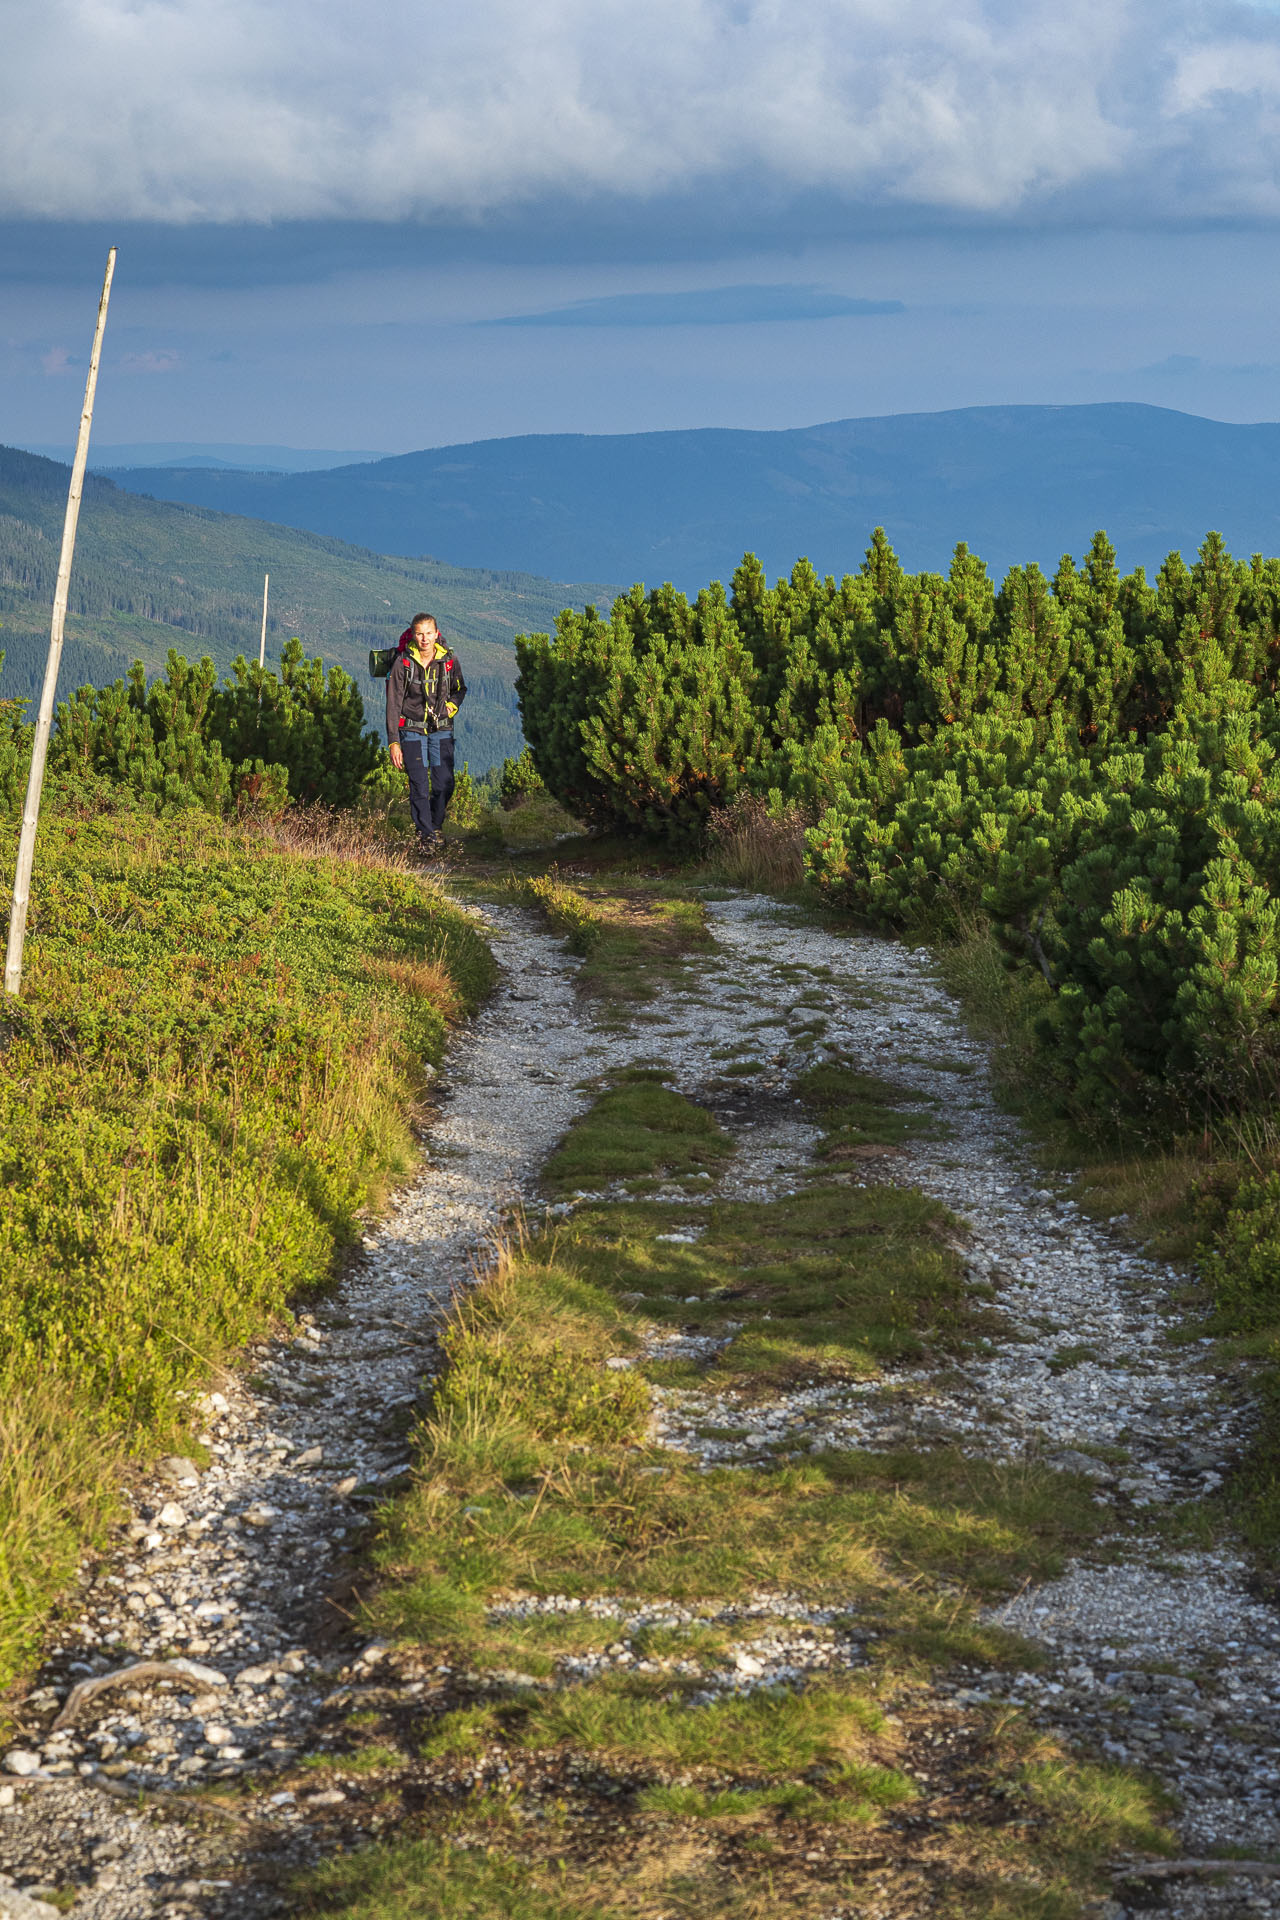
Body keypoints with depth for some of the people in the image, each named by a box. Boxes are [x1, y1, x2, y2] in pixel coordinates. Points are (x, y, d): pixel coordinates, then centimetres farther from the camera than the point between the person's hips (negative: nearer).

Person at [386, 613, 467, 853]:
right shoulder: (403, 664, -9)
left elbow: (460, 689, 17)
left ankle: (435, 826, 21)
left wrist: (452, 705, -5)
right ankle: (425, 835, 5)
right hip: (412, 731, -2)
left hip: (442, 730, 2)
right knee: (419, 786, -6)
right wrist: (393, 742, -10)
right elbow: (393, 705, -7)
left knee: (444, 784, -2)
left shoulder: (449, 661, -2)